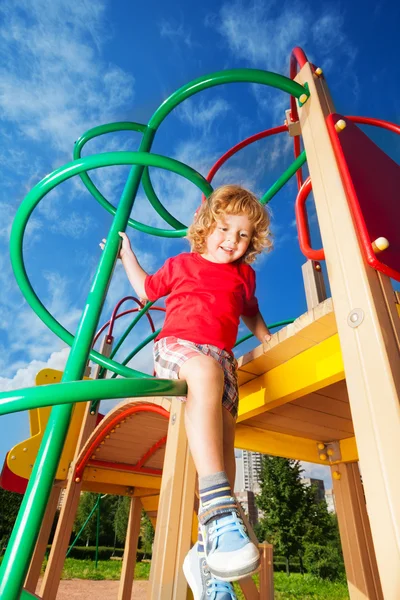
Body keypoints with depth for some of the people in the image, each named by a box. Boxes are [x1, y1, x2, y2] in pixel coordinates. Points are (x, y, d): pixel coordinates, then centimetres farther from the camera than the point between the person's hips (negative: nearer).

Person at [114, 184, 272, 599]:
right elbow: (147, 290, 31)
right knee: (206, 370, -39)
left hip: (222, 359, 4)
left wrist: (269, 341, 27)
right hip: (176, 344, -3)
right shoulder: (182, 264, 19)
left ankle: (207, 550, -14)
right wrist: (125, 254, 31)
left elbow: (250, 313, 37)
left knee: (222, 432, -19)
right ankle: (220, 507, -45)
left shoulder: (244, 276, 23)